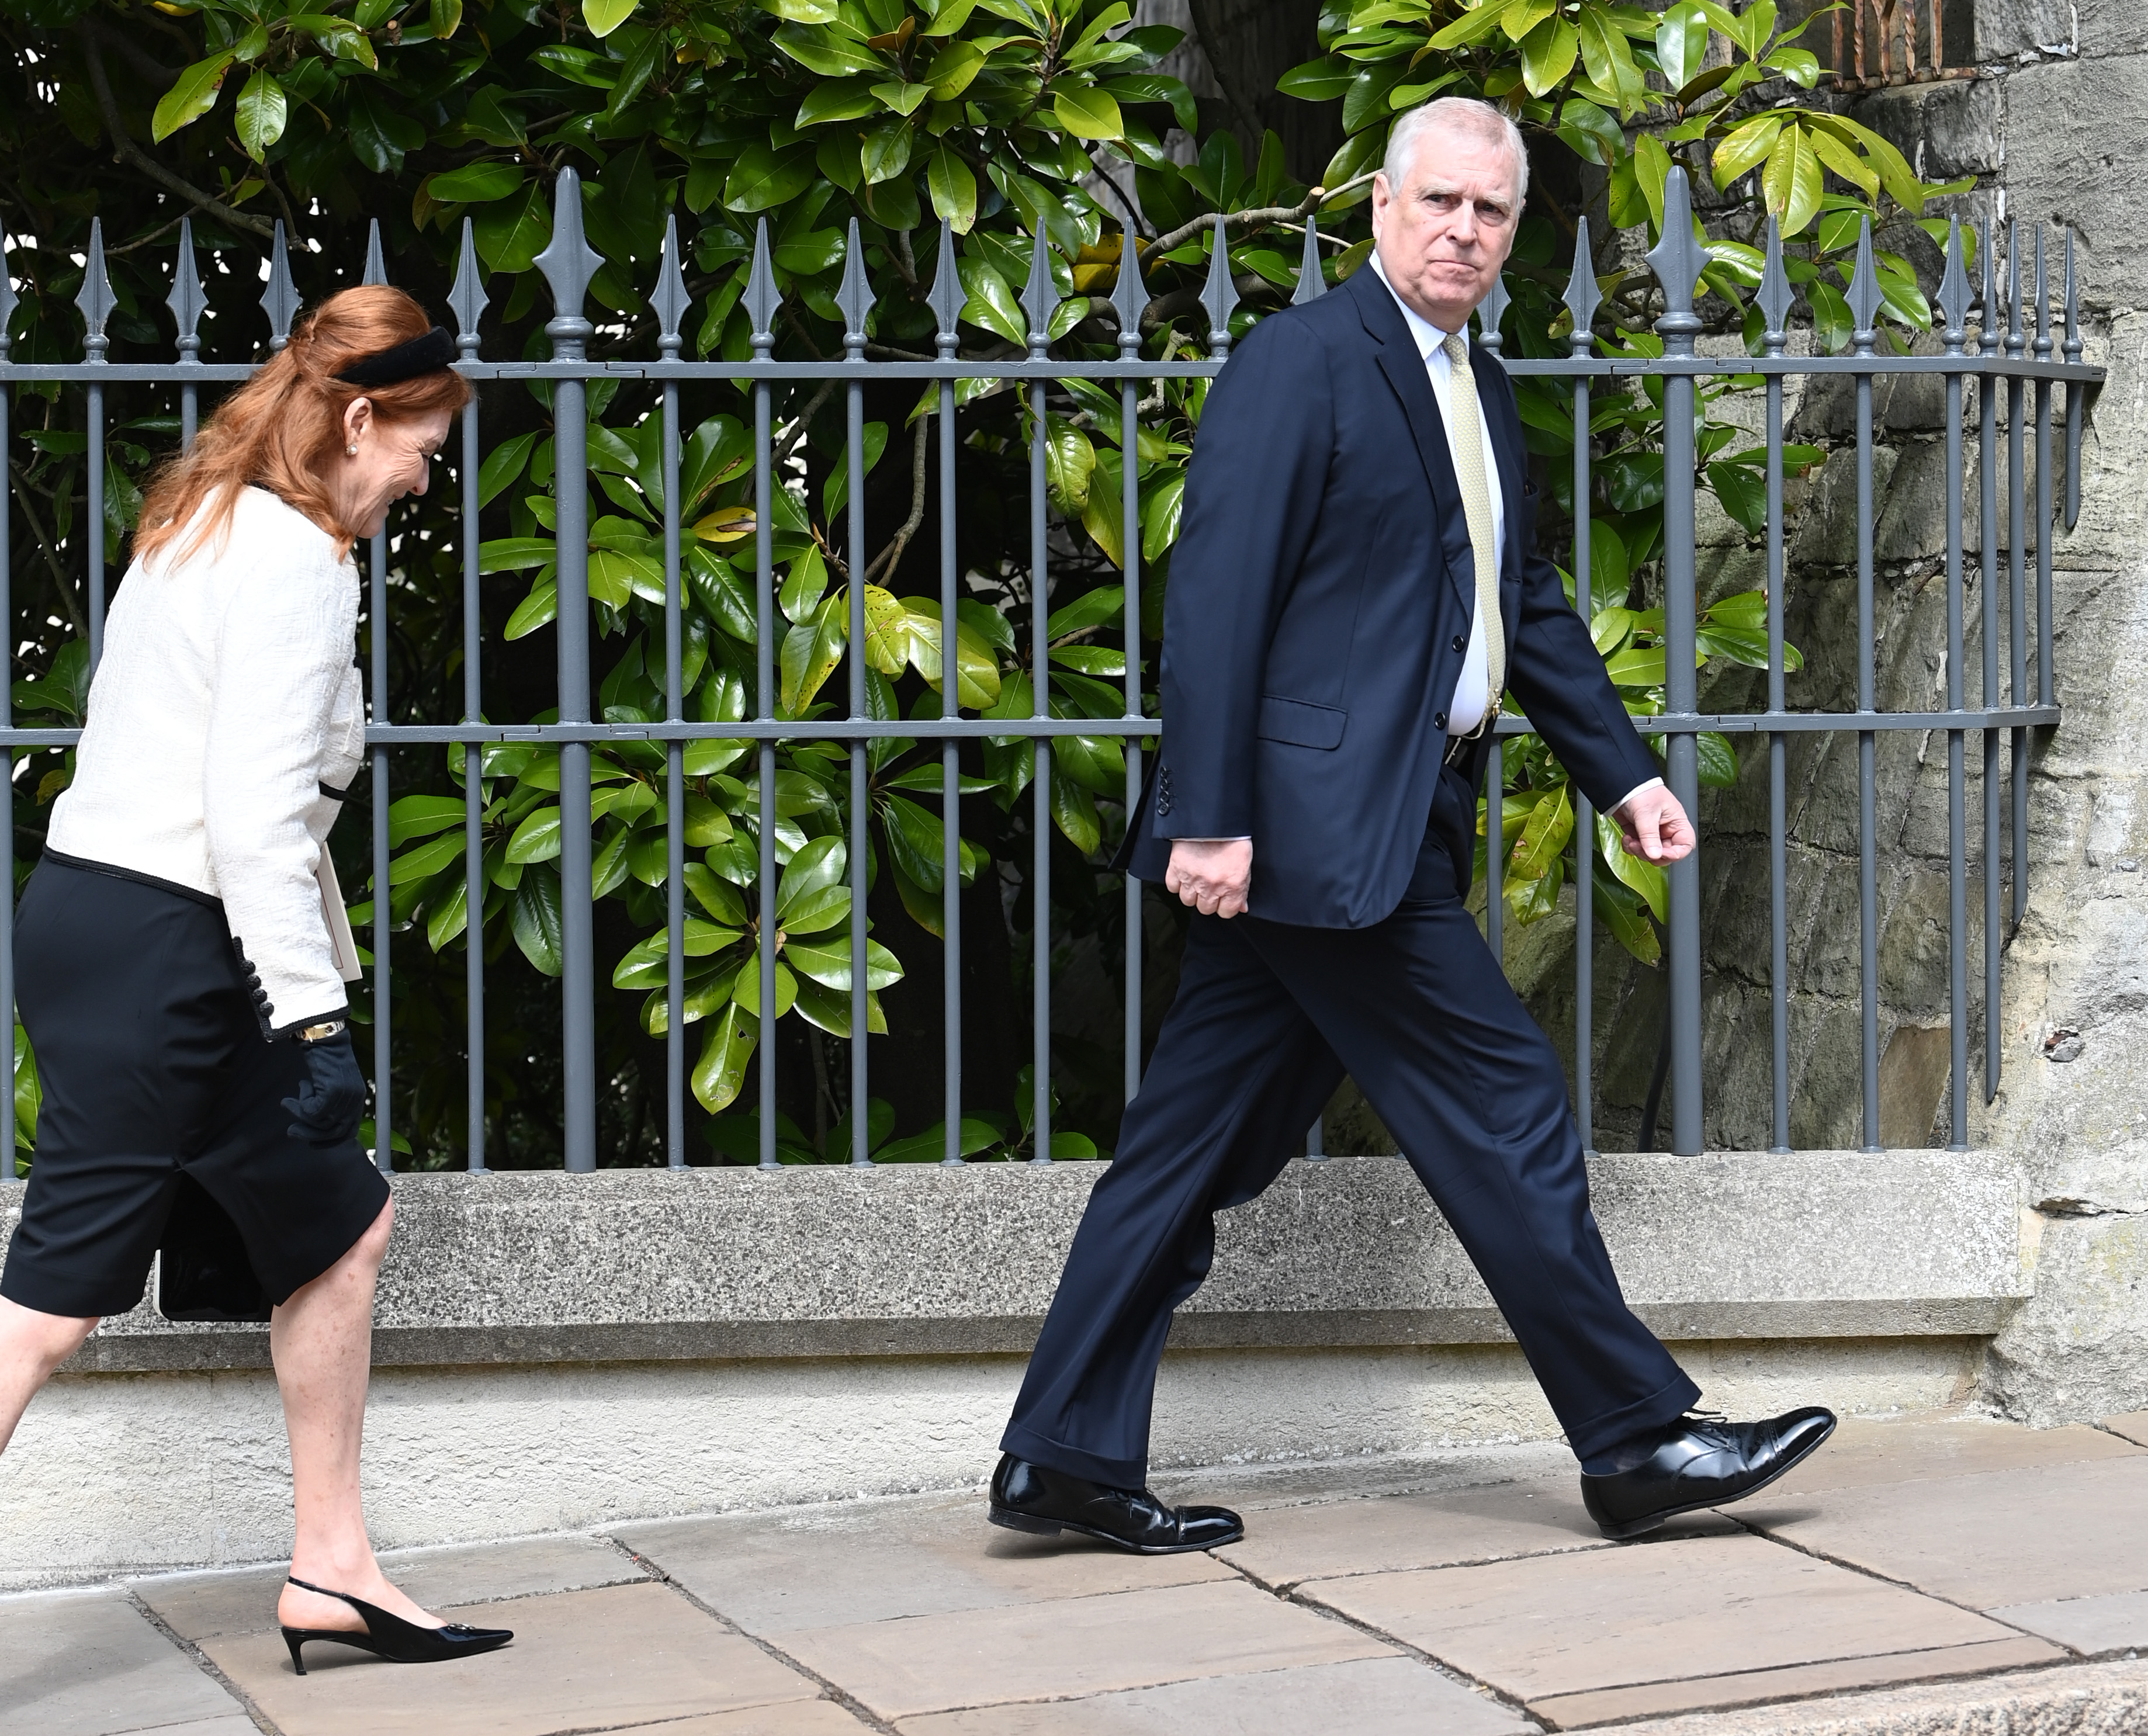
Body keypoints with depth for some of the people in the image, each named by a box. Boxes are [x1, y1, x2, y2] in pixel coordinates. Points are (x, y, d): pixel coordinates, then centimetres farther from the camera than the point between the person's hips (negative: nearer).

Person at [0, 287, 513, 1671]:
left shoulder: (203, 525, 17)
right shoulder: (298, 559, -14)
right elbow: (254, 816, -21)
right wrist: (315, 1021, -20)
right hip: (159, 946, -10)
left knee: (342, 1231, 12)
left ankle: (334, 1569, 17)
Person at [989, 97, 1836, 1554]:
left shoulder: (1482, 397, 19)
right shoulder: (1301, 362, -9)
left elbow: (1528, 604, 27)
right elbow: (1217, 596, -15)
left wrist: (1624, 772, 21)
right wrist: (1210, 815, -20)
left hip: (1397, 821, 9)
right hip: (1320, 818, -9)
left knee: (1203, 1145, 9)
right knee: (1504, 1106, -4)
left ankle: (1066, 1459, 13)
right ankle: (1637, 1441, 5)